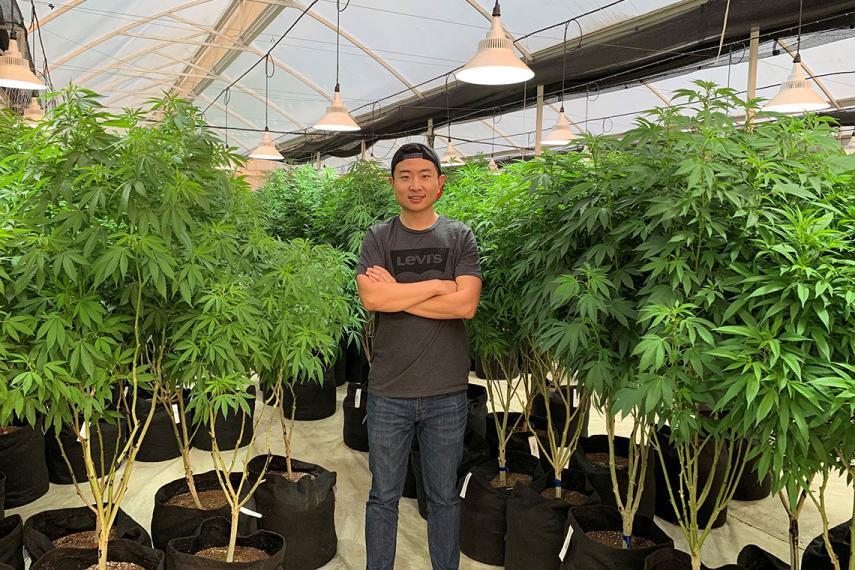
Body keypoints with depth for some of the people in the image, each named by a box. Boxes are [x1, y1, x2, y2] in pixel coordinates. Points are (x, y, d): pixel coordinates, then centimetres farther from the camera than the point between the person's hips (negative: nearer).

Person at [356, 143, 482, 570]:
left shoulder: (460, 237, 2)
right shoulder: (377, 238, 2)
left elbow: (466, 305, -12)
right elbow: (371, 298, -15)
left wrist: (397, 293, -11)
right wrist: (439, 284, -11)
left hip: (446, 393, 0)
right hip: (388, 393, 0)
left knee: (444, 497, 16)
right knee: (383, 497, 13)